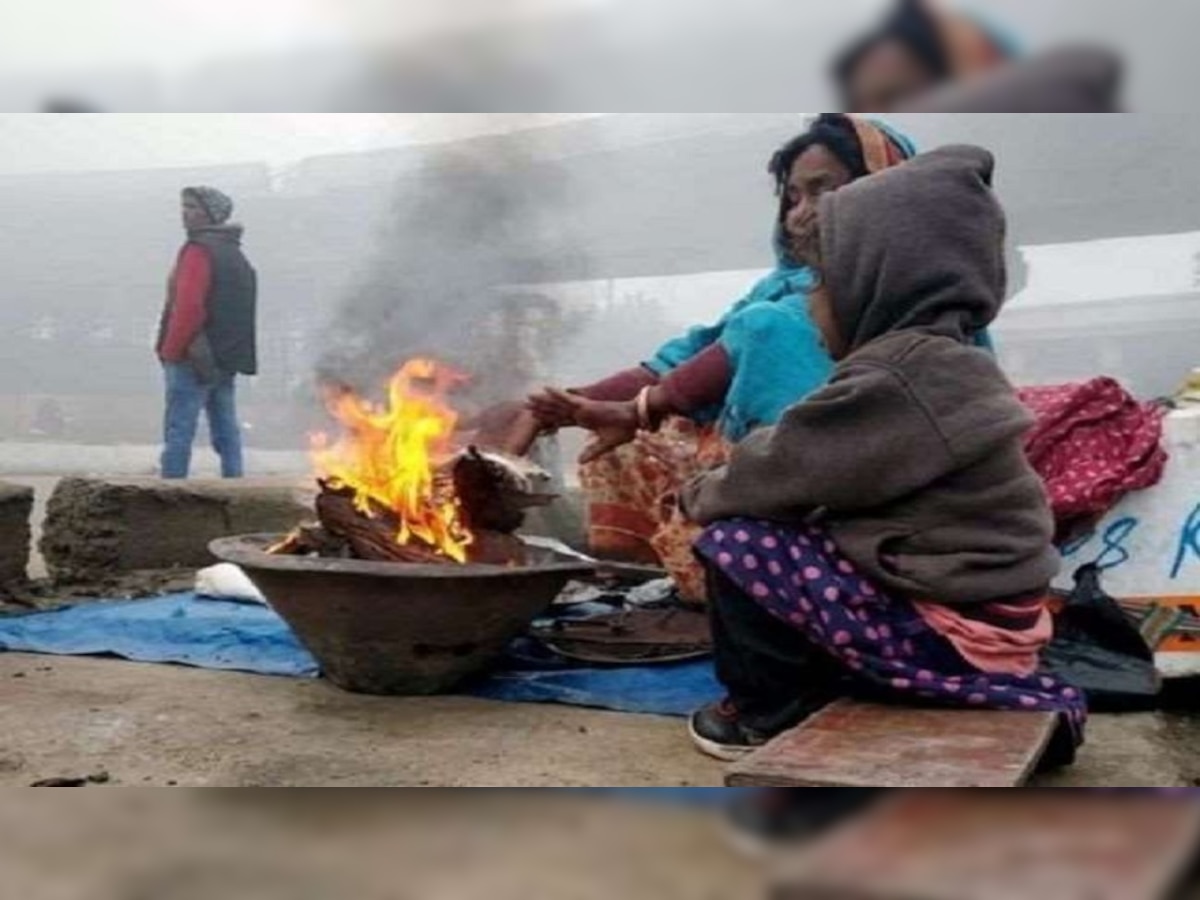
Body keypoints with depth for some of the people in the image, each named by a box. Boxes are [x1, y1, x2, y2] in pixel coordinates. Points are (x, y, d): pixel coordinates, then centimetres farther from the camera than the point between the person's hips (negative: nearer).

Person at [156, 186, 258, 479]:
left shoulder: (199, 250, -10)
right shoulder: (236, 254, 18)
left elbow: (188, 306, -19)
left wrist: (170, 351, -13)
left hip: (193, 359, -9)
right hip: (227, 359, 9)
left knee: (178, 431, -6)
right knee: (227, 432, 11)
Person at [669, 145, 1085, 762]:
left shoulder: (899, 376, -19)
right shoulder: (941, 365, 11)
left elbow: (785, 469, -13)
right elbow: (808, 465, 15)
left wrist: (702, 495, 5)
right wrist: (723, 485, 7)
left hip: (950, 634, -9)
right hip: (984, 621, 9)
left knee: (735, 542, -11)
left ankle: (770, 712, 10)